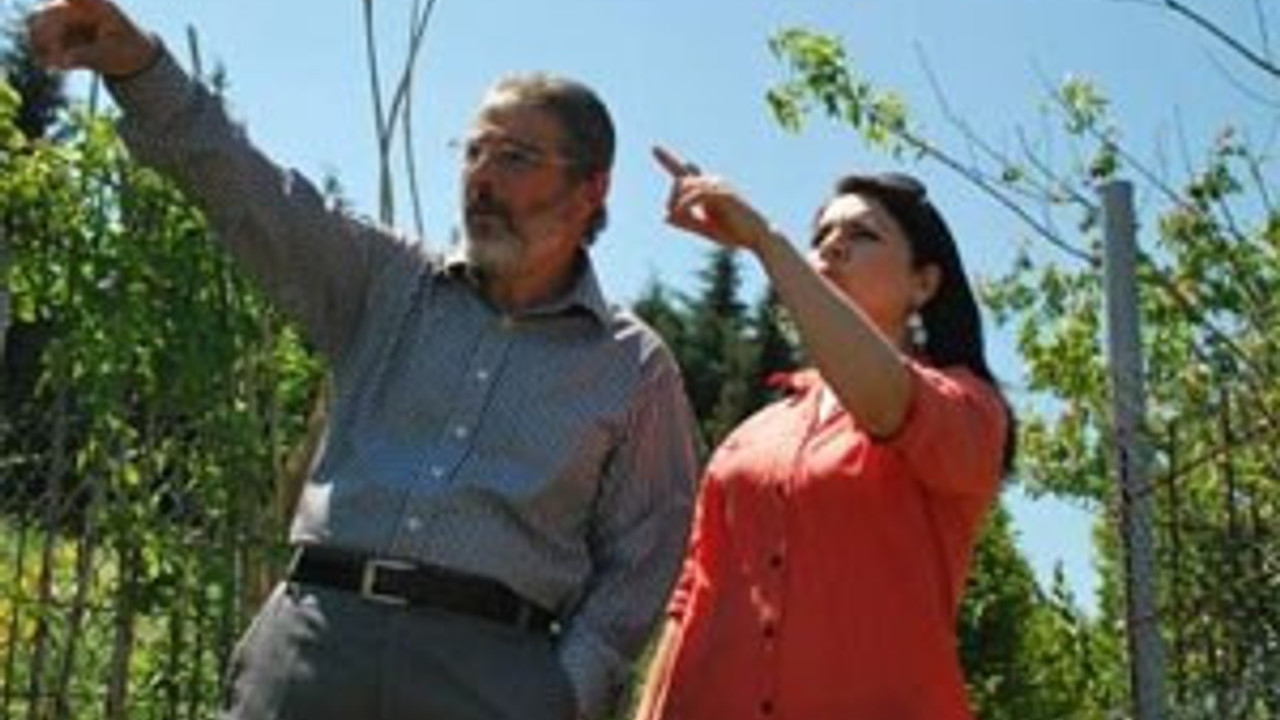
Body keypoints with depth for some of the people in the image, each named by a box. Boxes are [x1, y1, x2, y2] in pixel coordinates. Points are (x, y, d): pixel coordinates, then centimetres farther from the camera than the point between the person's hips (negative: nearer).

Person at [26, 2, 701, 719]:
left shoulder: (635, 367, 8)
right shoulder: (388, 283, 14)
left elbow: (640, 561, 9)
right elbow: (254, 193, 2)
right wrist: (138, 65, -12)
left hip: (491, 661, -1)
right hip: (319, 627, 2)